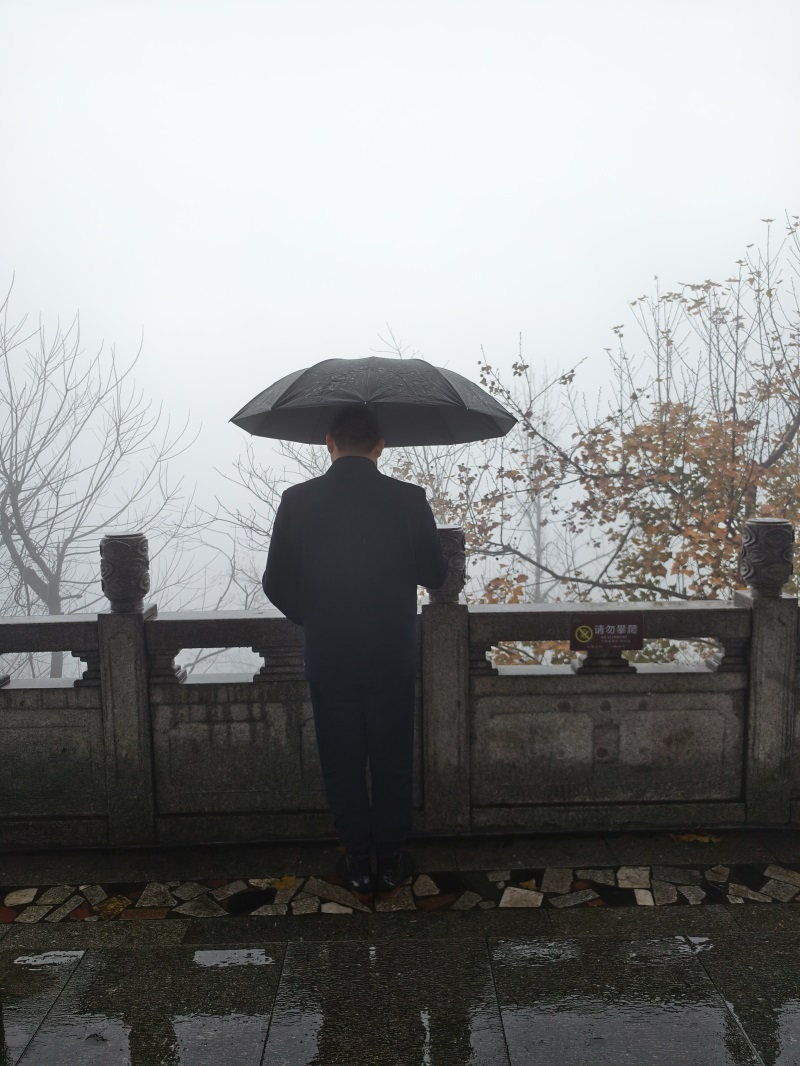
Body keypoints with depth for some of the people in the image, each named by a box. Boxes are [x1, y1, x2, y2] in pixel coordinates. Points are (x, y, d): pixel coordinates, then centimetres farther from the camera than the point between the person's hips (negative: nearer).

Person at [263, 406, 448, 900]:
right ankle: (392, 859, 28)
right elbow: (435, 575, -2)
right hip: (393, 655, 0)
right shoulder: (409, 499, -10)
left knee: (342, 761, 15)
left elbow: (277, 584, -5)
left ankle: (358, 861, 27)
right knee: (392, 759, 15)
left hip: (328, 656, 0)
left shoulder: (298, 501, -9)